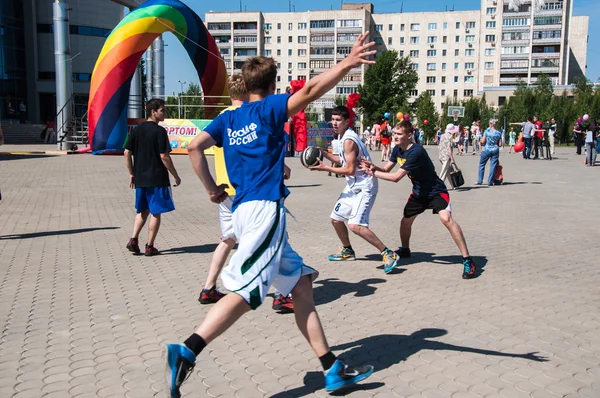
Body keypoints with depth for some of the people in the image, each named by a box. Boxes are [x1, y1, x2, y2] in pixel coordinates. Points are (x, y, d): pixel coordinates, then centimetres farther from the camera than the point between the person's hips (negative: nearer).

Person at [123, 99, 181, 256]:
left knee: (142, 210, 20)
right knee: (156, 213, 4)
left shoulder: (136, 130, 8)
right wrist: (176, 176, -6)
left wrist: (132, 174, 16)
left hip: (140, 179, 6)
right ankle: (149, 247, 7)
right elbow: (164, 156, -15)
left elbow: (127, 153, 7)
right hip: (157, 179, -6)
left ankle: (133, 239, 8)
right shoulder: (159, 131, -11)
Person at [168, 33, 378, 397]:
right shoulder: (269, 107, 1)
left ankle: (333, 369, 10)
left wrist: (212, 188, 12)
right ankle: (186, 351, -17)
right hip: (264, 208, -8)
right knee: (246, 291, -11)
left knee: (301, 283, 8)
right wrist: (348, 63, -16)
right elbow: (311, 91, -13)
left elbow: (195, 147, 6)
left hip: (245, 210, 8)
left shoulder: (229, 118, 18)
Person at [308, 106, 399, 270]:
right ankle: (348, 251, 37)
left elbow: (350, 170, -22)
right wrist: (325, 155, 11)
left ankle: (388, 254, -14)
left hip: (364, 187, -10)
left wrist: (325, 168, -16)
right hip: (353, 186, 10)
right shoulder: (346, 137, 10)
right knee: (336, 219, 16)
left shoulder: (349, 140, -20)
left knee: (355, 225, -23)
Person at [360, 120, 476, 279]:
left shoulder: (416, 152, -31)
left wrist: (373, 172, -26)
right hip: (419, 192, 9)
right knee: (406, 220, 14)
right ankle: (405, 250, 43)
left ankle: (467, 260, -23)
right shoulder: (398, 150, -3)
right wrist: (374, 167, -22)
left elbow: (396, 177, -32)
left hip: (435, 191, -9)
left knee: (446, 218, -28)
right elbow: (386, 169, -1)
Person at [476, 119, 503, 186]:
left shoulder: (486, 131, -8)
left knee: (482, 164, 12)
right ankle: (490, 182, 5)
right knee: (493, 166, 5)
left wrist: (481, 139, 14)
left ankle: (479, 181, 13)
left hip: (487, 150, -2)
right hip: (495, 150, 2)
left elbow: (482, 142, -7)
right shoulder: (498, 133, 0)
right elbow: (500, 144, 1)